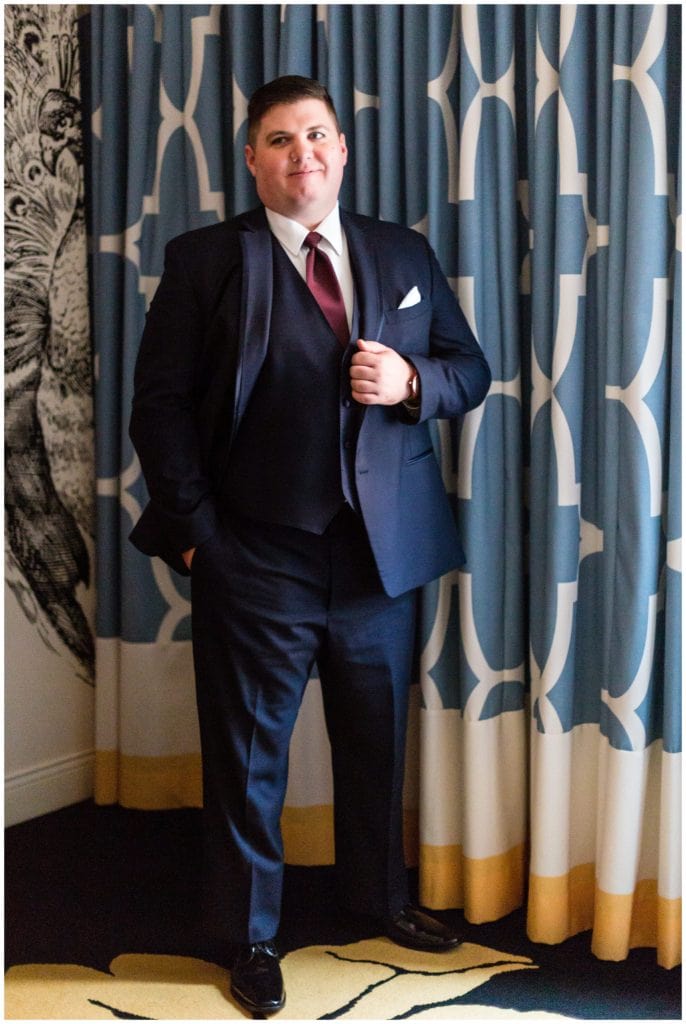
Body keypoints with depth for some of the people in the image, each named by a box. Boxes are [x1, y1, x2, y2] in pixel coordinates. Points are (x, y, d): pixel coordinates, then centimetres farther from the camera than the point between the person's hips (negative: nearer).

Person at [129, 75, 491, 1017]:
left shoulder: (404, 255, 7)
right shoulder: (206, 261, -4)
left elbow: (471, 370, 9)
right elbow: (161, 402, -6)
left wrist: (411, 381, -13)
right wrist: (194, 529, -12)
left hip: (383, 550, 4)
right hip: (255, 559, -3)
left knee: (378, 739, 18)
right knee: (248, 754, 9)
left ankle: (379, 895, 41)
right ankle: (251, 936, 28)